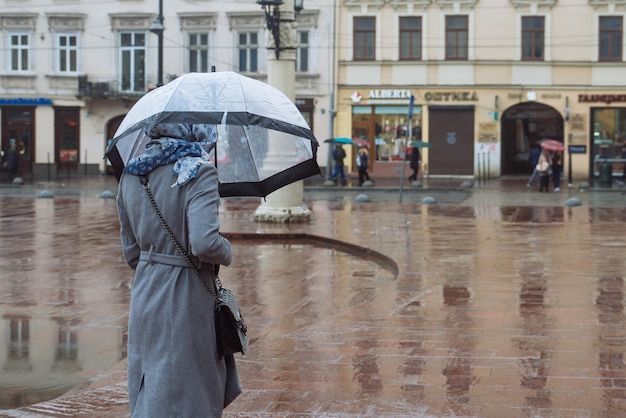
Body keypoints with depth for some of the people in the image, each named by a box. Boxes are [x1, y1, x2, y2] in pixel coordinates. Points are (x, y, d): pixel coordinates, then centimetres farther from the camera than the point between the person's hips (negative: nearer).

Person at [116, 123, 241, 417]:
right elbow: (205, 243, -27)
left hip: (144, 297, 7)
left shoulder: (131, 174, 6)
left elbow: (131, 252, 11)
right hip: (185, 298, -7)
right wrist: (227, 253, -7)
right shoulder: (198, 172, -15)